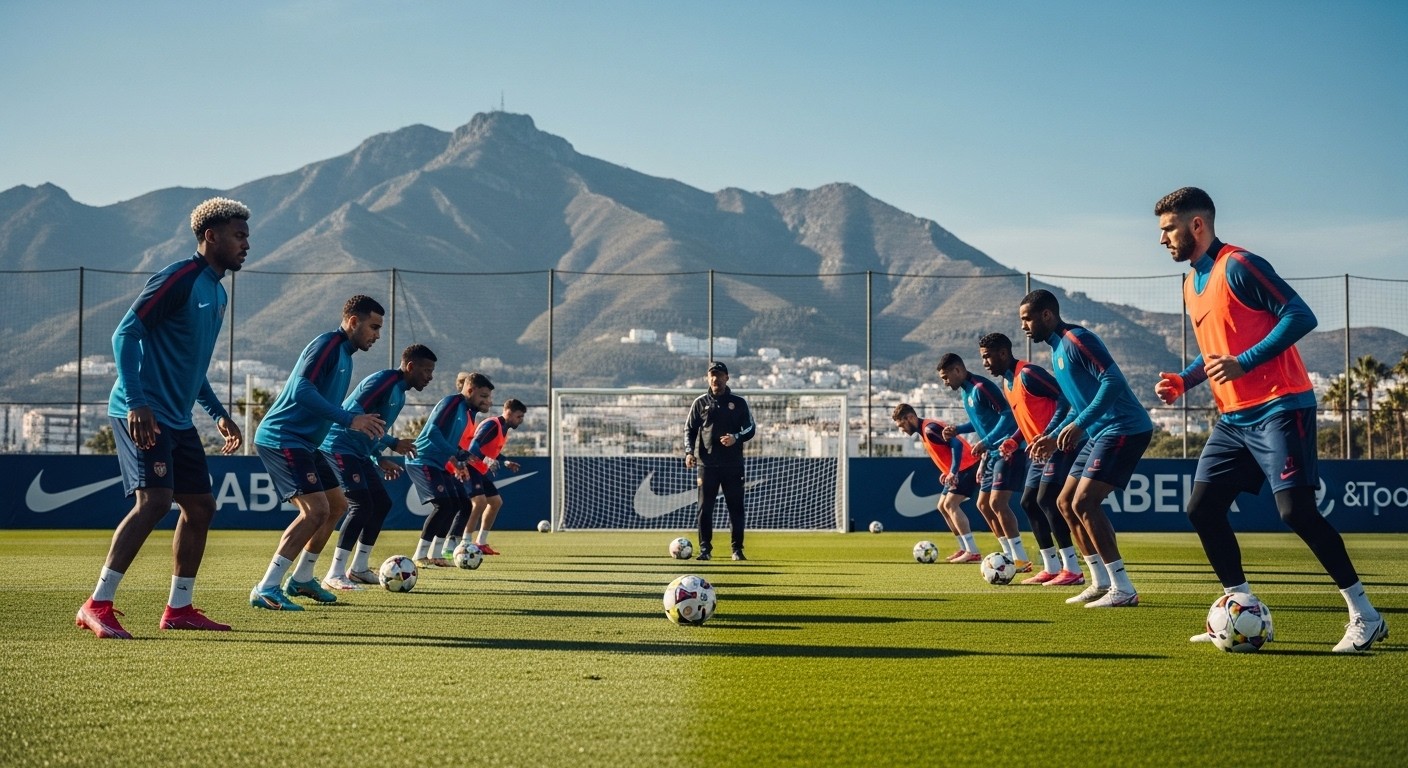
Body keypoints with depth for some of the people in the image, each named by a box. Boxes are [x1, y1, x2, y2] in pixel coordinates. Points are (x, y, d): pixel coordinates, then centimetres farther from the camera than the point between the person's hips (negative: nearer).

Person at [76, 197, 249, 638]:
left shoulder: (216, 292, 17)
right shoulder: (178, 279, -12)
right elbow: (125, 334, -17)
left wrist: (218, 413, 24)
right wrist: (136, 403, -25)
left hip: (177, 419, 10)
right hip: (144, 415, -10)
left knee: (200, 507, 9)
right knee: (154, 501, -19)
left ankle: (179, 609, 19)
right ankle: (97, 606, -14)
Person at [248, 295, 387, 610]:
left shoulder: (344, 354, 16)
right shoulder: (327, 344, -14)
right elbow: (302, 390, -27)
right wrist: (350, 419, -28)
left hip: (304, 442, 11)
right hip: (281, 438, -11)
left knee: (336, 505, 16)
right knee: (316, 510, -19)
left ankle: (301, 580, 27)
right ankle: (265, 590, -16)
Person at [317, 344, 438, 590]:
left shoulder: (399, 392, 16)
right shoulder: (385, 380, -16)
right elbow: (355, 415, -26)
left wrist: (380, 460, 16)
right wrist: (393, 443, -23)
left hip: (358, 452, 11)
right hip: (340, 447, -11)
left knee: (382, 504, 10)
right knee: (362, 505, -19)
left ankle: (358, 568, 19)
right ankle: (334, 575, -17)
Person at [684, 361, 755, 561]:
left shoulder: (738, 402, 7)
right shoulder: (700, 402, 9)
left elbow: (750, 428, 7)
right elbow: (689, 429, 10)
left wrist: (736, 438, -13)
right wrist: (689, 452, -5)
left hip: (733, 464, 0)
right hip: (707, 463, 0)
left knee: (735, 507, 2)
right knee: (705, 507, -2)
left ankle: (737, 549, 10)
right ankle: (705, 549, 3)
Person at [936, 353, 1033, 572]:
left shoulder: (981, 387, -16)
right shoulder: (966, 392, 13)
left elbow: (1007, 415, -23)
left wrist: (986, 442, -27)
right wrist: (957, 429, 12)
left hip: (1008, 451, -11)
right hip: (993, 453, 11)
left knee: (997, 502, -17)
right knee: (983, 504, 12)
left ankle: (1021, 560, -14)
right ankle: (1010, 555, 18)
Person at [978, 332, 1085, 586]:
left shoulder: (1027, 374, -16)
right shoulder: (1005, 382, 14)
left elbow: (1064, 398, -21)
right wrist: (1014, 441, 8)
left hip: (1057, 445, -10)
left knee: (1046, 500, -17)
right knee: (1028, 502, 9)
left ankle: (1072, 570, -16)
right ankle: (1051, 568, 14)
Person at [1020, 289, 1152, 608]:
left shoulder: (1076, 340, -13)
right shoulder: (1057, 352, 17)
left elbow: (1113, 380, -24)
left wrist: (1079, 424, -27)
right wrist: (1053, 437, 19)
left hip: (1124, 429, -11)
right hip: (1100, 433, 11)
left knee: (1084, 503, -17)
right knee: (1065, 502, 12)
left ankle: (1123, 590, -14)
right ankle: (1101, 582, 18)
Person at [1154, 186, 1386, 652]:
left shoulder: (1238, 266, -12)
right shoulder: (1192, 284, 15)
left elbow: (1300, 315, -18)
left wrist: (1243, 363, -24)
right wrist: (1183, 381, 8)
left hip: (1279, 408, -9)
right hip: (1234, 419, 9)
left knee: (1295, 509, -15)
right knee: (1201, 508, 3)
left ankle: (1364, 616, -4)